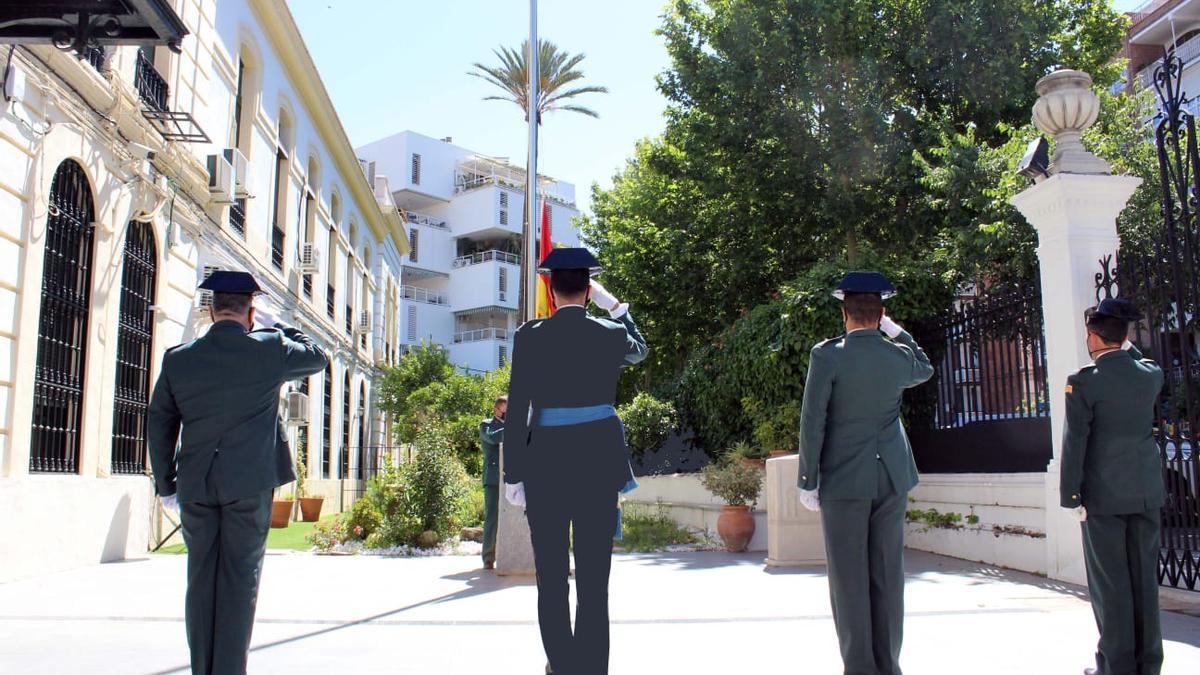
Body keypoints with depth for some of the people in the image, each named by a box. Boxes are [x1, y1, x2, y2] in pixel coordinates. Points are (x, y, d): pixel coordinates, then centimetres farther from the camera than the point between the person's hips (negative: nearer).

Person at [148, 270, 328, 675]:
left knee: (201, 579, 11)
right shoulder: (270, 350, -7)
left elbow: (160, 426, 8)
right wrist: (280, 327, 21)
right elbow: (317, 358, 13)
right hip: (249, 482, -3)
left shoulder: (178, 359, 3)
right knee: (240, 580, 3)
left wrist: (165, 485, 17)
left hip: (195, 485, 3)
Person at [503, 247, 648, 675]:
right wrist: (615, 305, 28)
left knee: (552, 578, 9)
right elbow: (639, 349, 25)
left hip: (545, 466, -1)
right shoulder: (611, 334, 0)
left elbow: (517, 411, -6)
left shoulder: (529, 337, -4)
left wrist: (513, 475, -1)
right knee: (594, 579, 3)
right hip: (599, 463, 1)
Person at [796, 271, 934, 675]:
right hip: (892, 479, 4)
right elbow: (925, 369, 28)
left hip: (843, 481, -4)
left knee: (849, 579, 2)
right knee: (887, 575, 10)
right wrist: (894, 329, 23)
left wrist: (807, 482, -5)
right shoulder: (898, 356, 2)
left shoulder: (827, 355, -10)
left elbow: (812, 422, -11)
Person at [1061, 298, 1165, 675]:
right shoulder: (1151, 374, 1)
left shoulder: (1084, 382, -13)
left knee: (1110, 580, 3)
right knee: (1144, 576, 12)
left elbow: (1074, 442, -13)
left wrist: (1071, 496, -8)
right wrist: (1126, 346, 19)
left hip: (1104, 495, -5)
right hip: (1146, 492, 5)